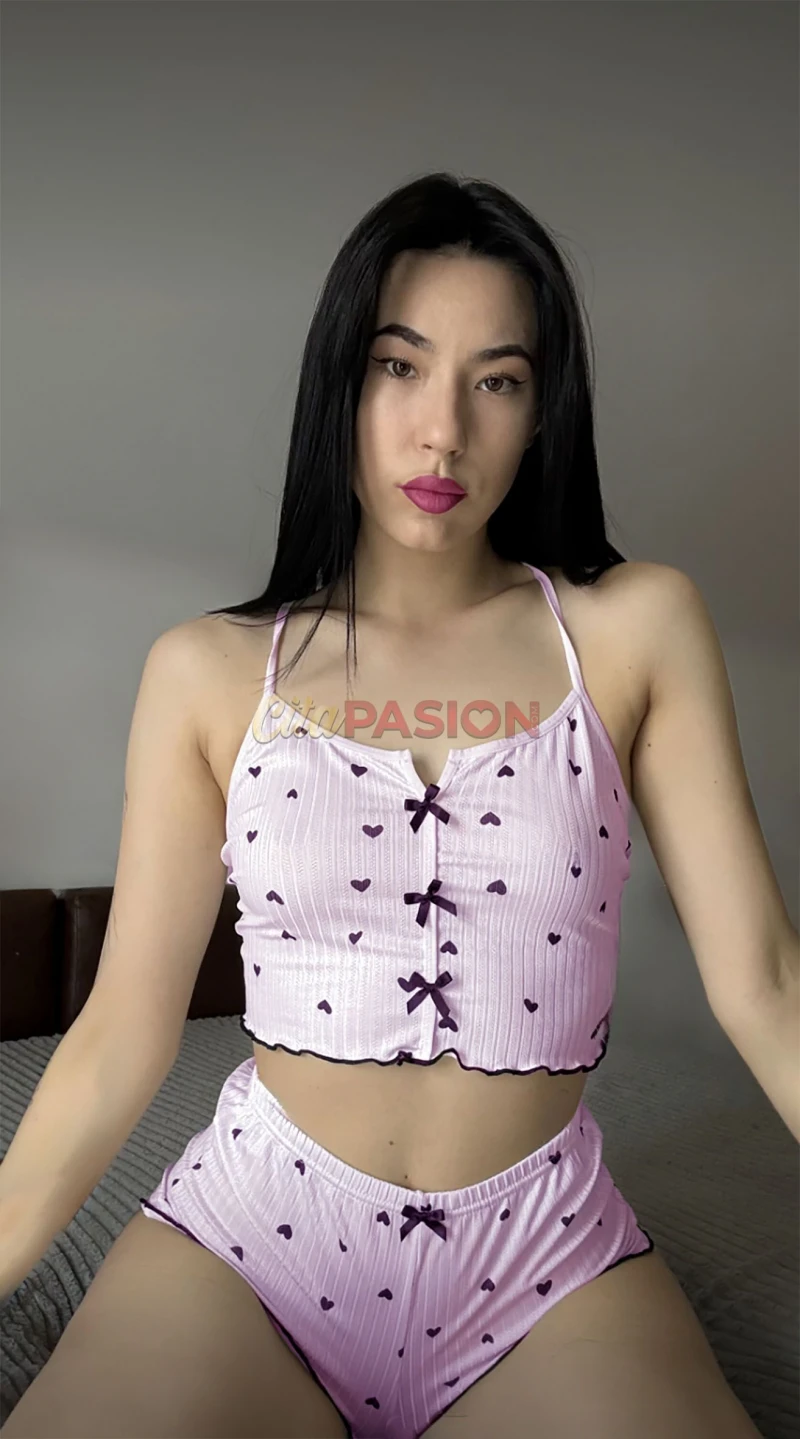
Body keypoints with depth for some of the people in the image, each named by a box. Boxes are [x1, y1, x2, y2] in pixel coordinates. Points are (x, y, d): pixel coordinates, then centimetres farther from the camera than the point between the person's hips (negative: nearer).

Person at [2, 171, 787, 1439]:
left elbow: (755, 977, -3)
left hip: (550, 1268, 1)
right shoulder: (210, 675, -1)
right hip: (248, 1236, 0)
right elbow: (122, 1037, 1)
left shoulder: (634, 630, -1)